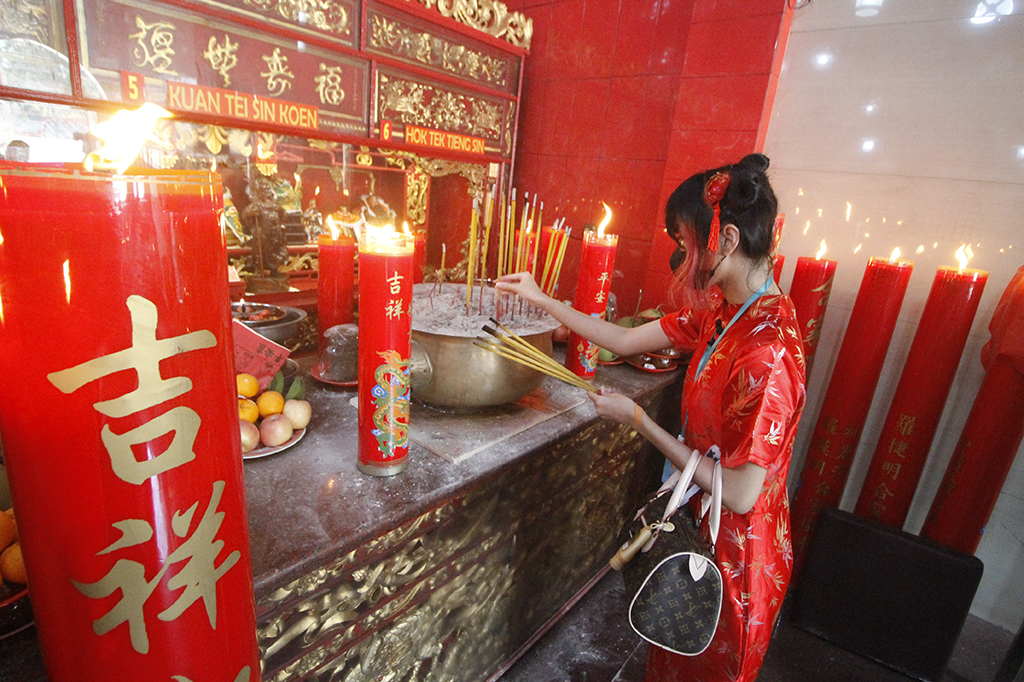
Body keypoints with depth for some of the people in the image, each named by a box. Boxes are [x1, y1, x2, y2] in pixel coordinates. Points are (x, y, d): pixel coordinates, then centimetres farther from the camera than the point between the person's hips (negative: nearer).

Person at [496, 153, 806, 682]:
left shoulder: (768, 351, -34)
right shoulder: (722, 309, -6)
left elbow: (739, 494, -28)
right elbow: (626, 340, 2)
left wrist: (637, 418, -22)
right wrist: (541, 300, 2)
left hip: (735, 555, -7)